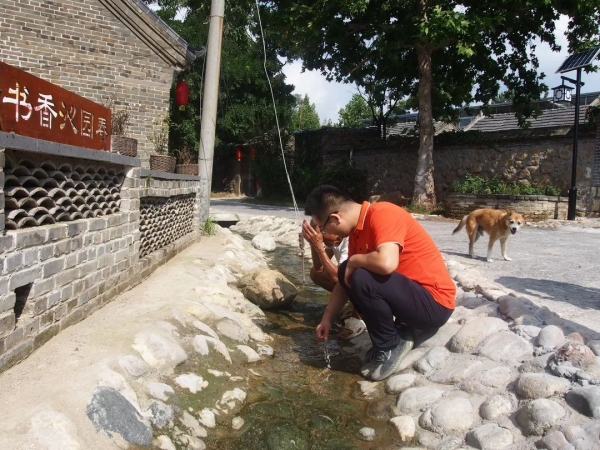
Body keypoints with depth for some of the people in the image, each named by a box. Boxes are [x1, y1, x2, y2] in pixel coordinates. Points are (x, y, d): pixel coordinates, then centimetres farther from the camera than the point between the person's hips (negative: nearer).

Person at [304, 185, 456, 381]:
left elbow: (387, 263, -40)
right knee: (346, 273, 7)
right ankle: (397, 332, 9)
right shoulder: (357, 230, 5)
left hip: (435, 303, -9)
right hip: (409, 292, 9)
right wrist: (327, 318, 16)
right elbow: (345, 280, 14)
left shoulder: (382, 214, -22)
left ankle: (390, 349, -5)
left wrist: (354, 260, -19)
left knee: (361, 279, -28)